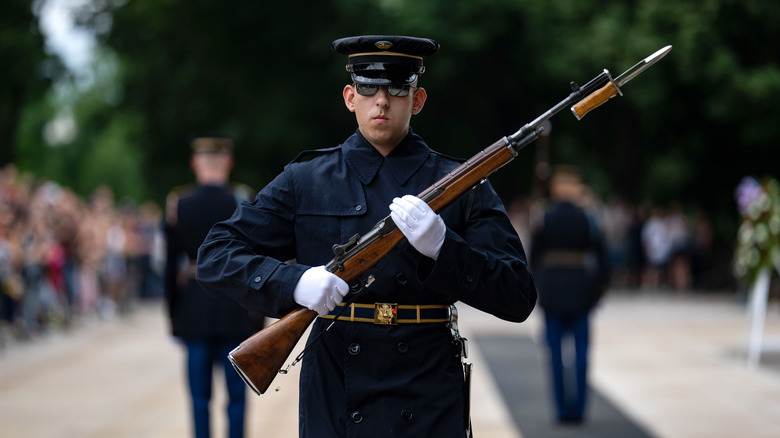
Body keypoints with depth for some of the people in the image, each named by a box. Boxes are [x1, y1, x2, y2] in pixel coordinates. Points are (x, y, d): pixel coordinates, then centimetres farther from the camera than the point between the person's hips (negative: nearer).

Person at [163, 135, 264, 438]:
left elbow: (171, 265, 2)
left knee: (200, 398, 7)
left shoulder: (178, 204, -1)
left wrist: (174, 316, 9)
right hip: (235, 311, -1)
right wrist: (258, 311, 3)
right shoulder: (243, 201, -5)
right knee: (237, 394, 5)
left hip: (194, 311, 1)